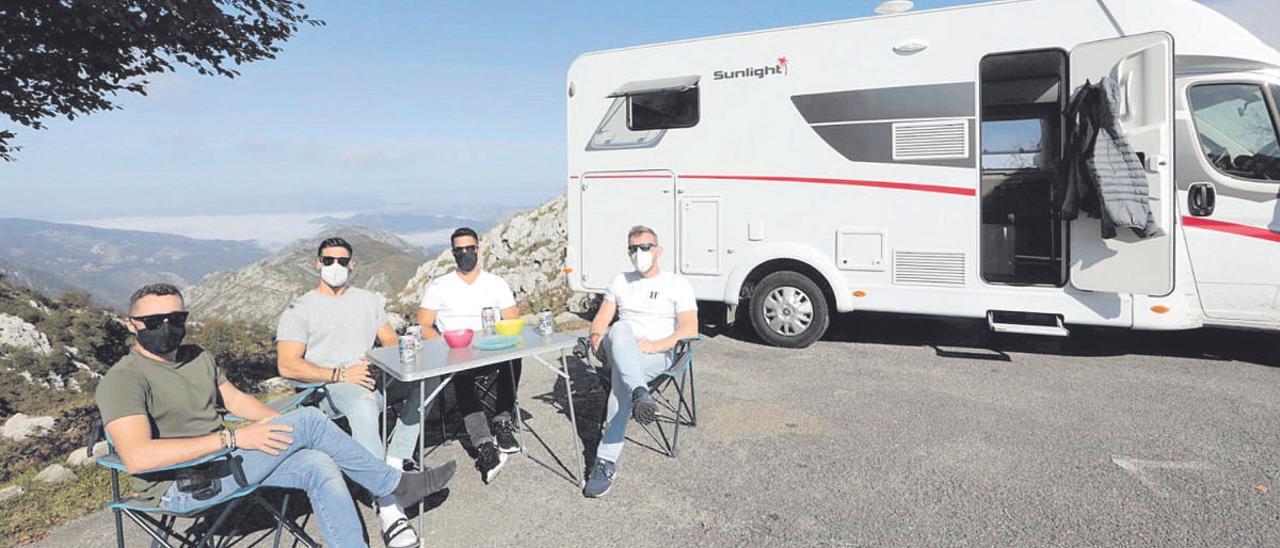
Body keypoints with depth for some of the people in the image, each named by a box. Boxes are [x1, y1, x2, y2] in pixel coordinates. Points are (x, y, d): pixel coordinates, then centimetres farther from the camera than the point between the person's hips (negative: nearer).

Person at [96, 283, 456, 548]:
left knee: (319, 466, -17)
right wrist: (232, 438, -29)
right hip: (182, 487, -8)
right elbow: (137, 457, -29)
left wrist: (284, 425, 0)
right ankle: (395, 486, -3)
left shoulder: (197, 357, 11)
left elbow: (236, 399, 18)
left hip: (222, 458, 8)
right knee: (308, 420, -20)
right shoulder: (123, 380, -15)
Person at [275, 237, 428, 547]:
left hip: (375, 378, 5)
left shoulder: (369, 301, 22)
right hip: (333, 388, -5)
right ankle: (388, 508, -41)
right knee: (364, 406, -40)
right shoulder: (300, 310, 7)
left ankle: (392, 467, -22)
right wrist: (341, 374, -15)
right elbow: (287, 366, -4)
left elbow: (391, 342, 19)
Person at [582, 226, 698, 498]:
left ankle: (606, 463, -38)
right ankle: (641, 394, -56)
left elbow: (690, 329, -5)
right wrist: (596, 335, -9)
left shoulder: (677, 284, 7)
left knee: (622, 376, -36)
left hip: (658, 355, -3)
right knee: (620, 330, -34)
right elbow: (601, 318, 16)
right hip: (619, 351, 3)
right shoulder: (620, 281, 22)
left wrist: (655, 345, -18)